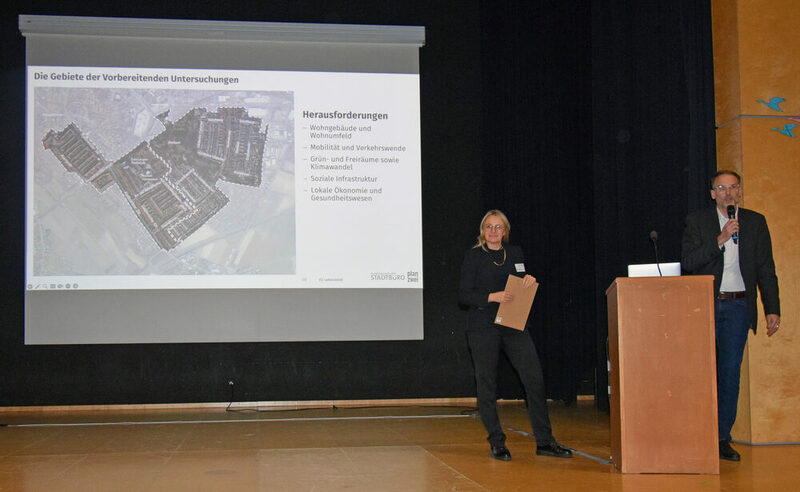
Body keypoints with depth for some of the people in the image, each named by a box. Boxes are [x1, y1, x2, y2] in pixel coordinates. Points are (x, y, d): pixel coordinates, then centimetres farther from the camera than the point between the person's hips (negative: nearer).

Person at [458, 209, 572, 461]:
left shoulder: (515, 253, 13)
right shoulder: (473, 256, 1)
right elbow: (464, 294, -6)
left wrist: (529, 280, -3)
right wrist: (493, 297, -19)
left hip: (513, 325, 4)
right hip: (483, 327, -3)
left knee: (535, 379, -4)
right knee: (487, 385, -1)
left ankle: (544, 442, 4)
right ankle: (496, 444, 11)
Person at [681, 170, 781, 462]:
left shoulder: (755, 222, 9)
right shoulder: (697, 221, 5)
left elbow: (765, 270, 7)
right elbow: (688, 262, -7)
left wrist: (772, 309, 0)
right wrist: (720, 239, -16)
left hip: (737, 307, 1)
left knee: (730, 373, 1)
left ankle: (722, 438, 9)